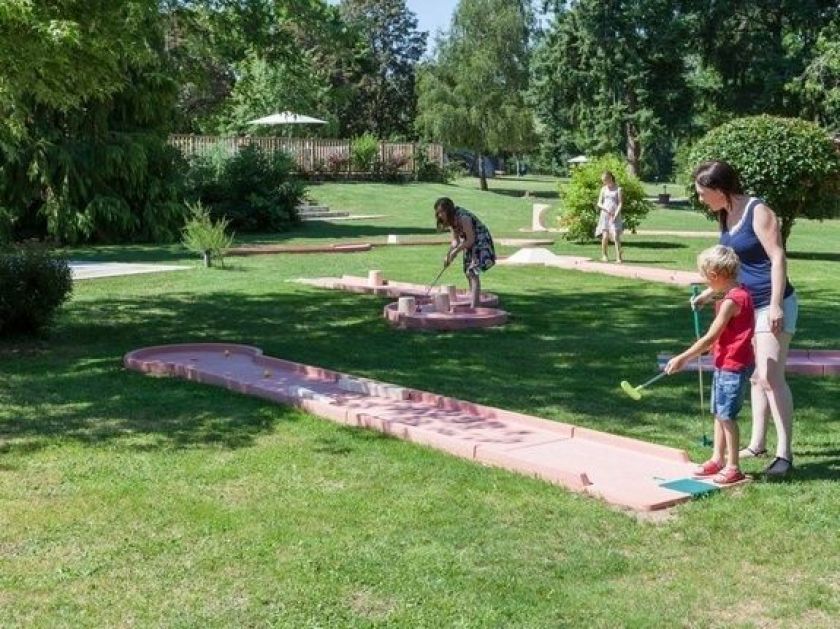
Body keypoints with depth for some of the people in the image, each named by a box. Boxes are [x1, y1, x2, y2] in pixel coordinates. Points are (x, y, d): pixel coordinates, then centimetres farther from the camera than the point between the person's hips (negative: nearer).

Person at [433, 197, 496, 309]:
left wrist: (456, 251, -23)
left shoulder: (463, 218, -28)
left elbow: (470, 240, -27)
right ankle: (473, 305, 18)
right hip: (470, 245, 9)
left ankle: (474, 307, -20)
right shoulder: (451, 220, -2)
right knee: (468, 274, 11)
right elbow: (455, 240, 2)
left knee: (473, 273, -17)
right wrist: (448, 255, -11)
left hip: (480, 242, -9)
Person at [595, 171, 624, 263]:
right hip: (605, 215, 2)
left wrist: (616, 214, -16)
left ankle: (618, 257, -12)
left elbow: (620, 203, -3)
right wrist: (606, 210, -10)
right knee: (605, 236, -5)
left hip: (615, 215, -2)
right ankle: (604, 255, 11)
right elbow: (599, 203, 8)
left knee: (616, 236, -11)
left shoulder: (618, 189, 1)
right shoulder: (604, 189, 10)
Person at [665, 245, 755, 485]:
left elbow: (710, 338, -19)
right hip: (725, 364, 10)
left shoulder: (731, 301, -21)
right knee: (718, 413, 16)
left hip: (733, 366, -10)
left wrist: (682, 358, -14)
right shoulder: (738, 293, 9)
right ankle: (718, 459, 26)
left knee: (726, 415, -4)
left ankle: (733, 467, 5)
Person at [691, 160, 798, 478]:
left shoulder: (758, 212, -14)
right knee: (755, 376, 13)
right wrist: (707, 293, 25)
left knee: (771, 377, -13)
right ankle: (757, 444, 22)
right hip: (748, 305, 9)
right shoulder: (726, 216, 10)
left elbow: (778, 258, -18)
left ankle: (784, 453, -9)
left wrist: (776, 305, -24)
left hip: (772, 305, -9)